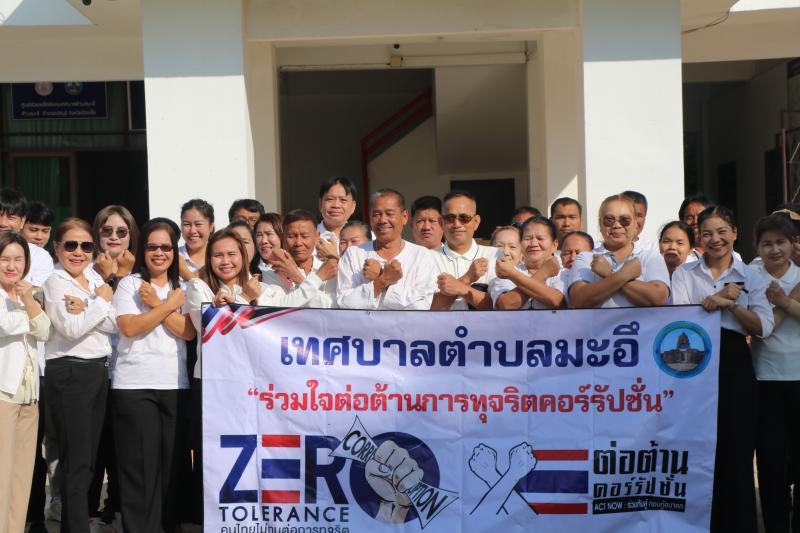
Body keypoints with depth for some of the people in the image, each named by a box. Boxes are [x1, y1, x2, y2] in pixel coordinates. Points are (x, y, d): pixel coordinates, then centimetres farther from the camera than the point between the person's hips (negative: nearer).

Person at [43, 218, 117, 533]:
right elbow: (72, 329, -18)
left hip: (98, 370, 7)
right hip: (69, 373, -7)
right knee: (76, 459, -4)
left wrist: (85, 309, -15)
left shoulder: (95, 278, 12)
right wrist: (101, 302, -8)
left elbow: (114, 324, 1)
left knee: (89, 456, 12)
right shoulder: (55, 282, -7)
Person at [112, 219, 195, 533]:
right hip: (134, 385, -3)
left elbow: (188, 332, -1)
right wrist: (169, 305, -7)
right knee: (140, 463, -4)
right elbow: (129, 327, -11)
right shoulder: (129, 284, 3)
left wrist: (156, 304, -9)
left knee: (171, 460, 5)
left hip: (175, 384, 3)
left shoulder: (182, 288, 12)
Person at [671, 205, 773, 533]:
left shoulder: (750, 277, 11)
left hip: (734, 363, 1)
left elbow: (763, 327, -1)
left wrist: (730, 304, -11)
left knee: (736, 448, 1)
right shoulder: (685, 274, 9)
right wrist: (719, 299, -12)